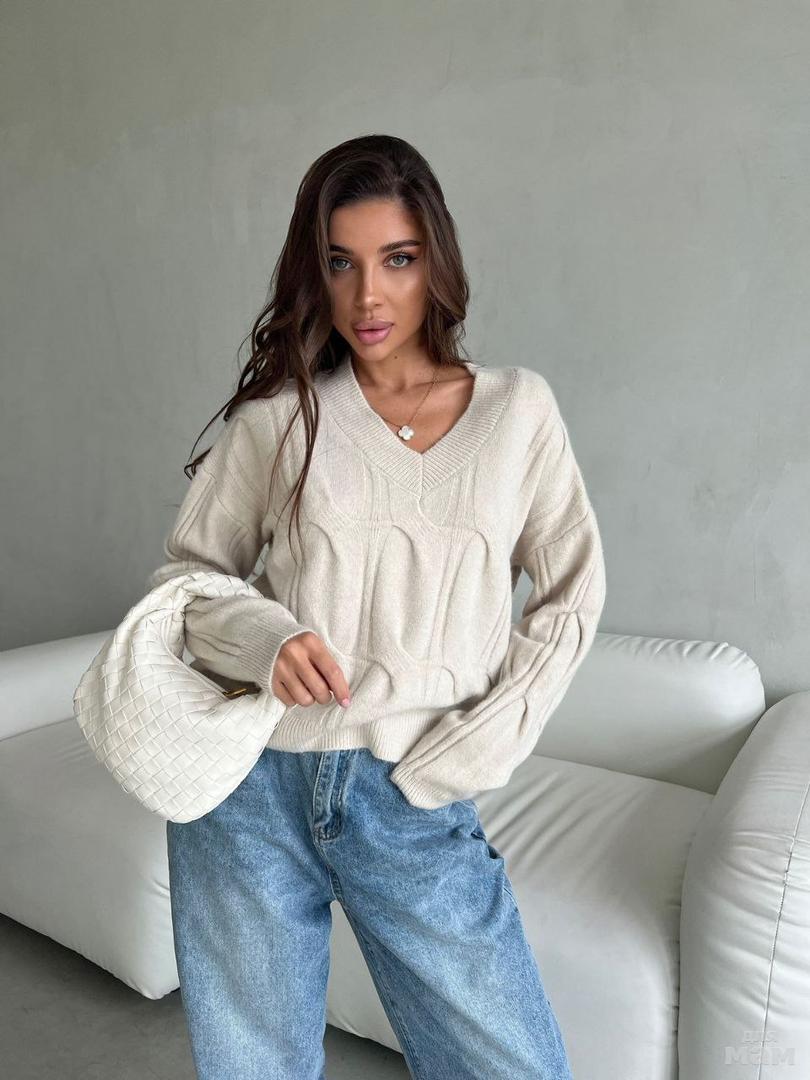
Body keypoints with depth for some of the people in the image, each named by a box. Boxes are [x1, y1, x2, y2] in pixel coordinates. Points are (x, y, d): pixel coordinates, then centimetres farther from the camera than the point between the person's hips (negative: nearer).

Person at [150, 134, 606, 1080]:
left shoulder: (519, 408, 2)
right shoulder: (278, 413, 0)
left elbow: (570, 597, 4)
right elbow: (185, 573, 6)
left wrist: (464, 754, -5)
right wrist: (262, 636, -16)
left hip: (417, 809, 0)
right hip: (251, 792, 1)